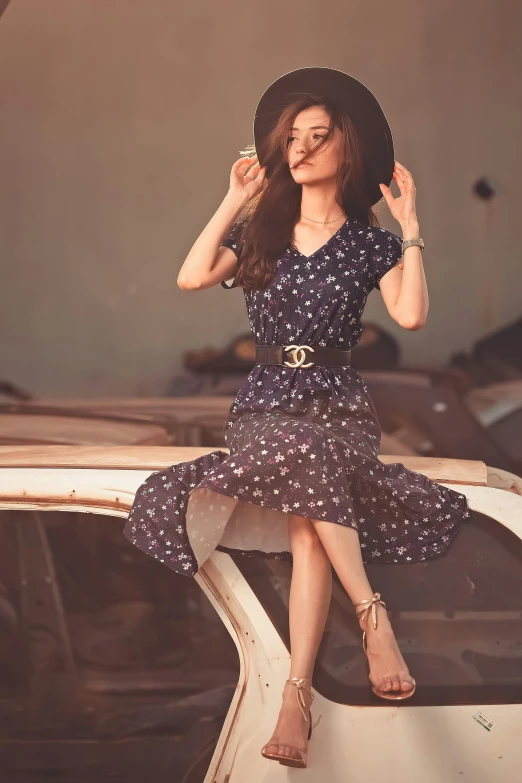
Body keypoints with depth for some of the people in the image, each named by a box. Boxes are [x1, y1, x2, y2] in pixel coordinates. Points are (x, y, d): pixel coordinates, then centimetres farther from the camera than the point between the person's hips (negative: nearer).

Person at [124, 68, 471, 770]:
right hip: (267, 399, 1)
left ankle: (296, 693, -36)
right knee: (301, 459, -35)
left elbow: (411, 315, -9)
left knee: (308, 526, -29)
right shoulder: (261, 230, 13)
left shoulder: (371, 241, 8)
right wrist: (235, 201, 3)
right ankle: (373, 617, -32)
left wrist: (410, 227, -6)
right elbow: (192, 277, -3)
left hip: (337, 400, -1)